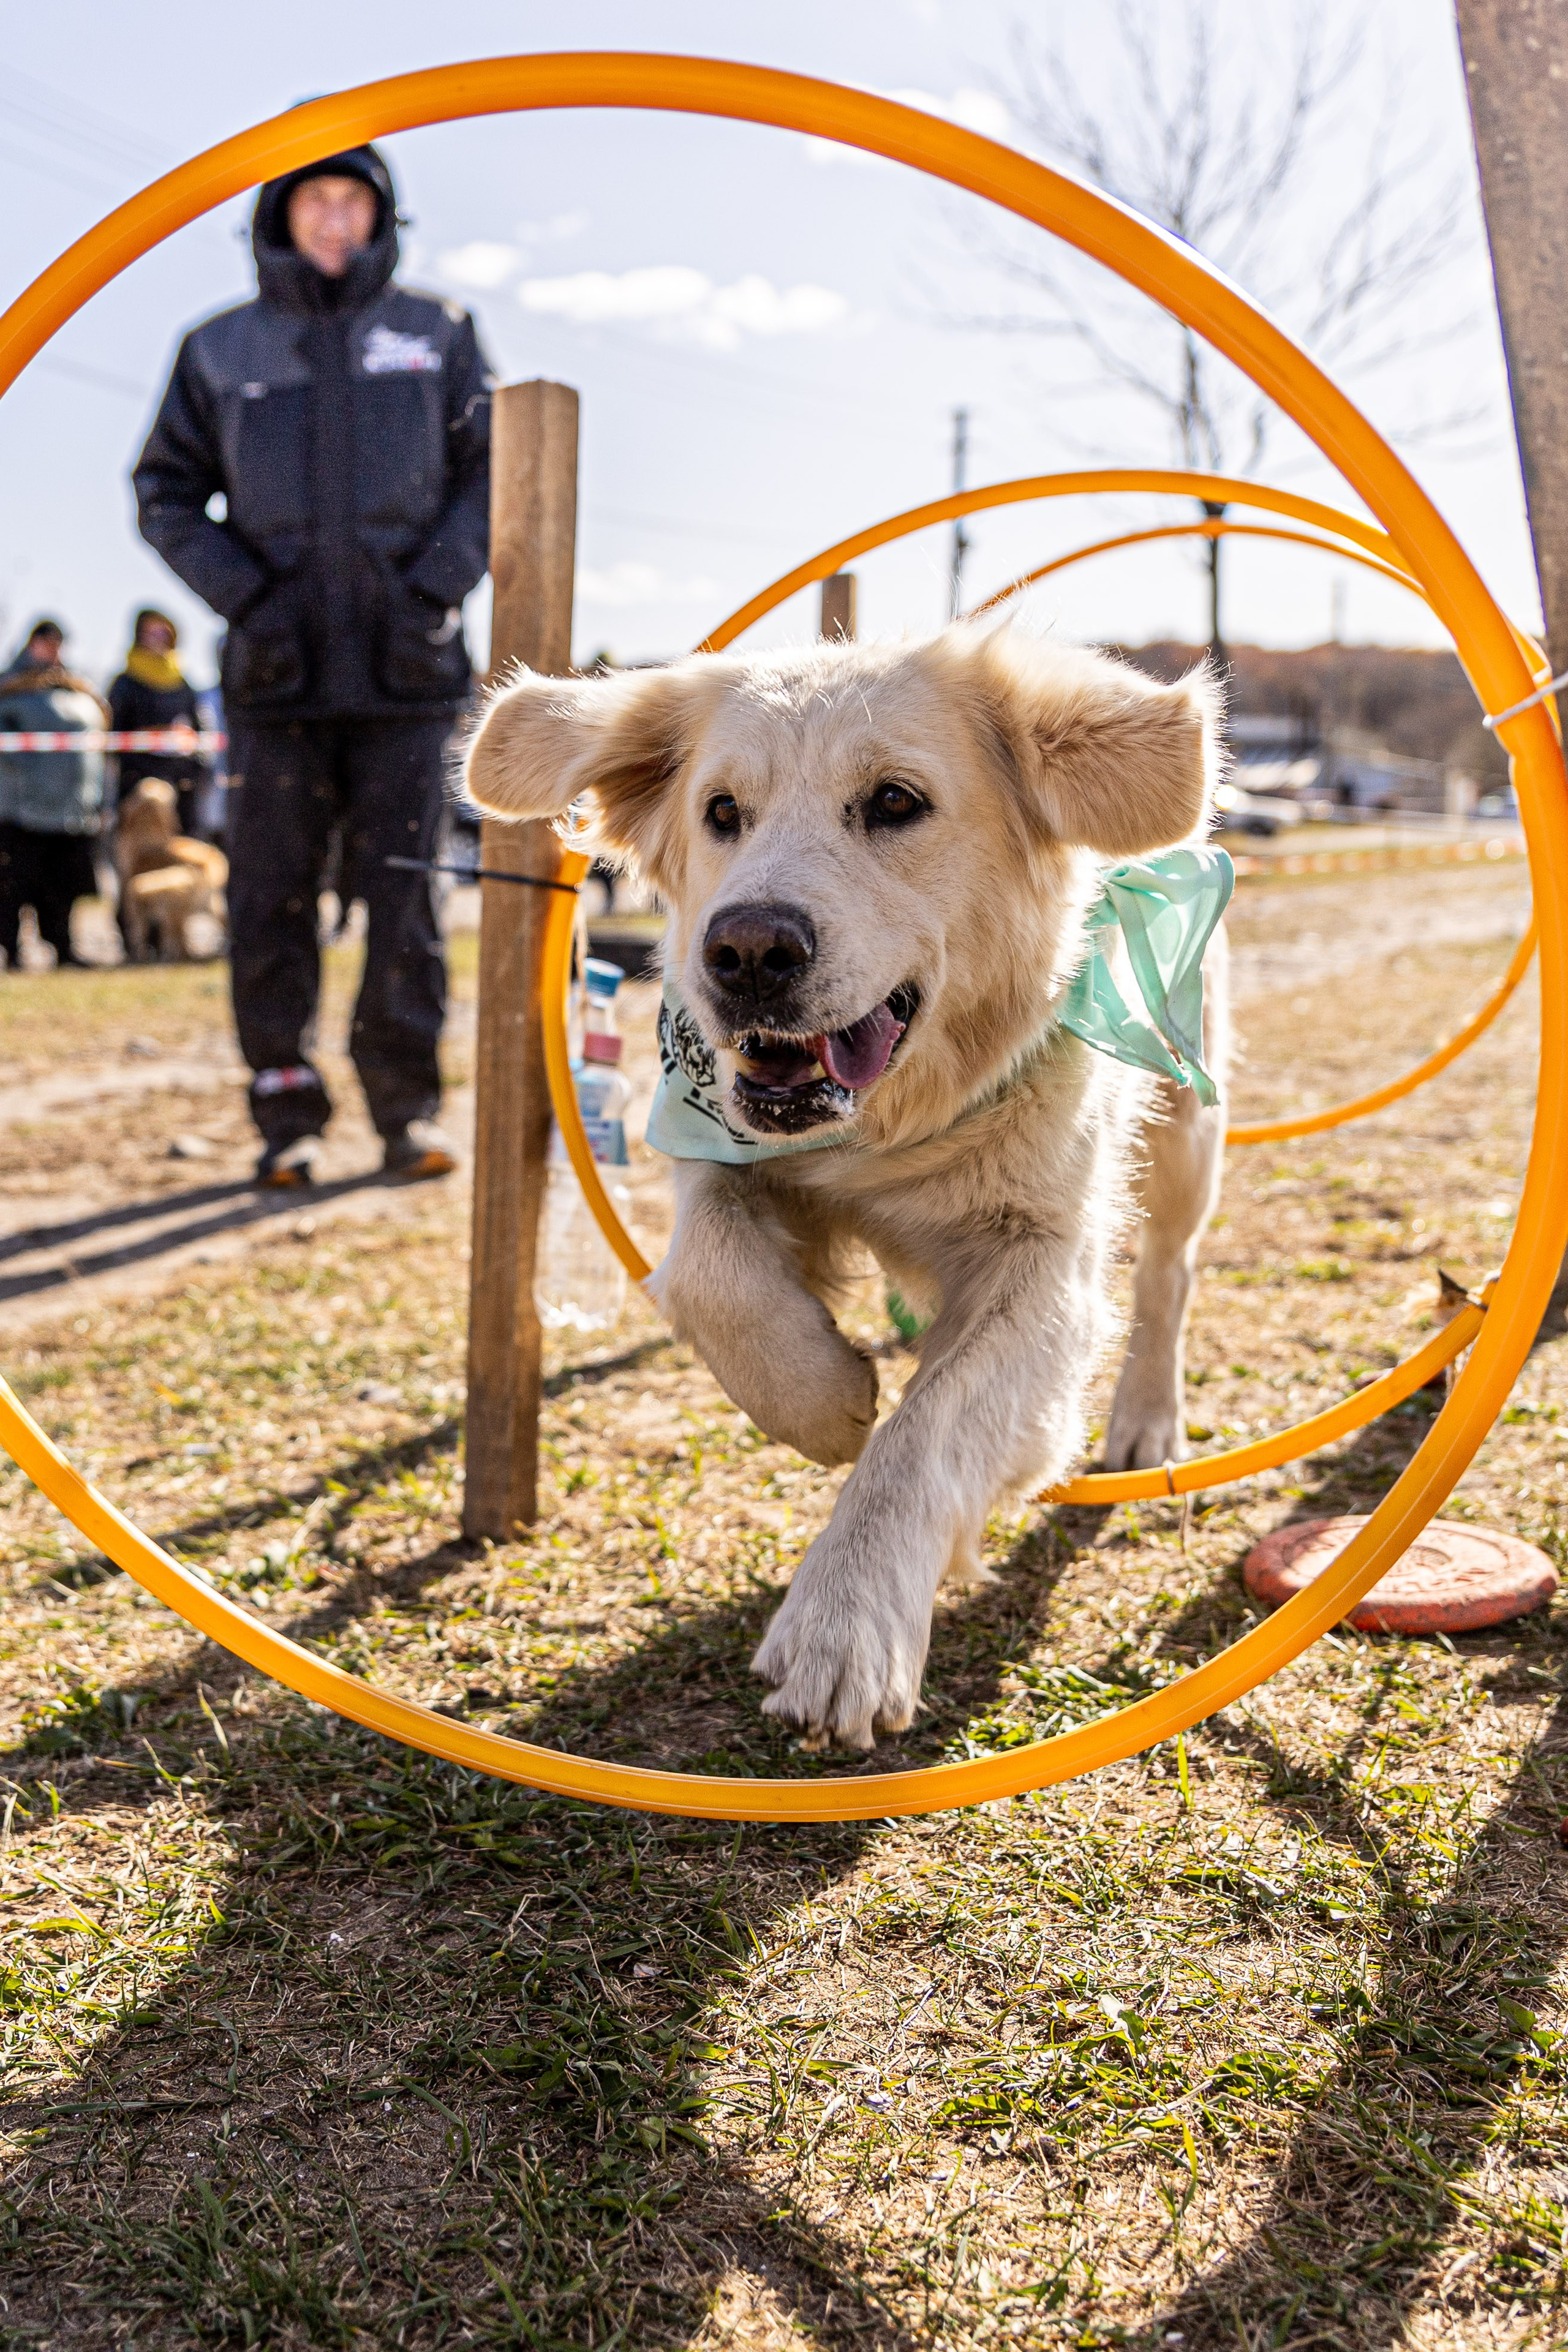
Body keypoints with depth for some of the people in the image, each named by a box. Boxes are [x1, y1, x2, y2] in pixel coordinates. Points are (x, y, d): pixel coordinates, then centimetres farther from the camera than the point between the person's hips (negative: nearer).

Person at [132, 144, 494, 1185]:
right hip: (278, 671, 1)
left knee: (405, 890, -5)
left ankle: (410, 1110, 5)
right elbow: (168, 492, 12)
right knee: (270, 899, -1)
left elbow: (494, 471, 8)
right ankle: (288, 1118, 7)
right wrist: (245, 596, -3)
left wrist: (436, 587, -5)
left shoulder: (436, 335, 11)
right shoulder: (220, 351, 11)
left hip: (403, 668, -1)